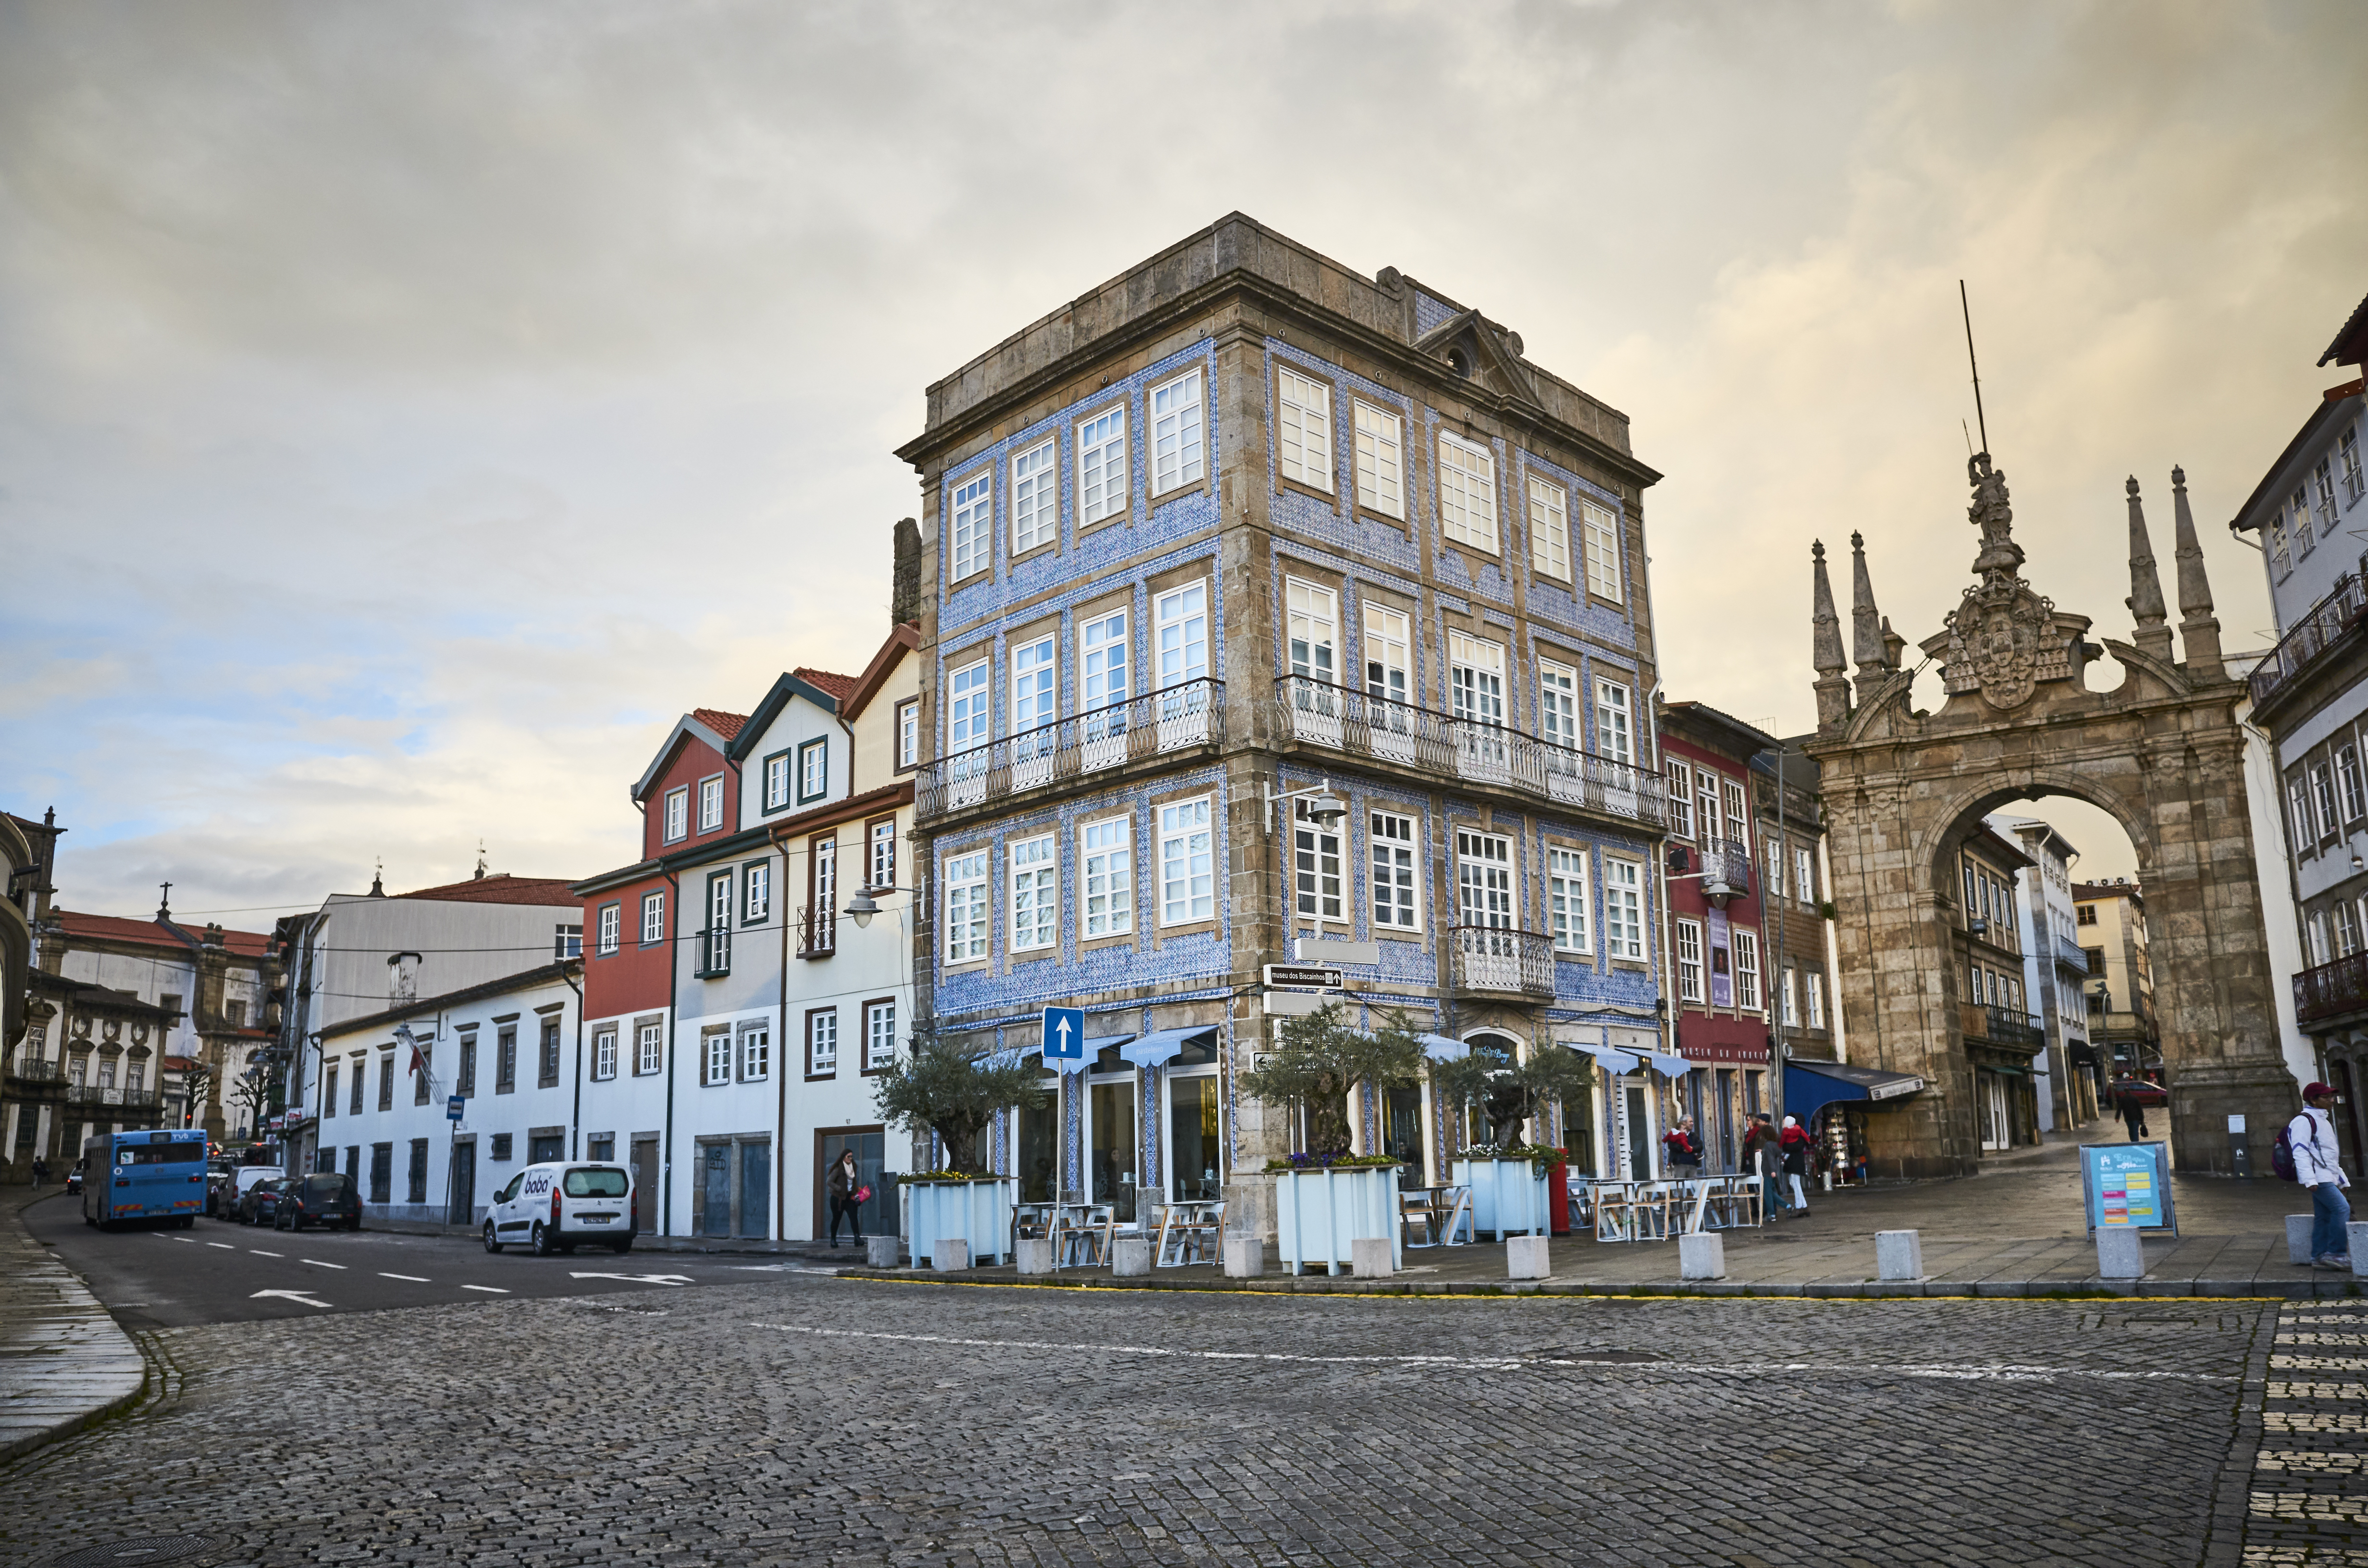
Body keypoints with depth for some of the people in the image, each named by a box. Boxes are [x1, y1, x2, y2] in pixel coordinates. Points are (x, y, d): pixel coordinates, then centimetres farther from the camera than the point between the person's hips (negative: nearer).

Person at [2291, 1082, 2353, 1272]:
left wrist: (2342, 1179, 26)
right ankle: (2336, 1254, -16)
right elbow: (2300, 1152, -18)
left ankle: (2319, 1257, 9)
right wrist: (2309, 1179, -25)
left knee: (2323, 1217, 6)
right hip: (2318, 1178, -10)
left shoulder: (2323, 1121, 23)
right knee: (2342, 1208, -17)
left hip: (2328, 1177, 10)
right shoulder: (2304, 1121, -10)